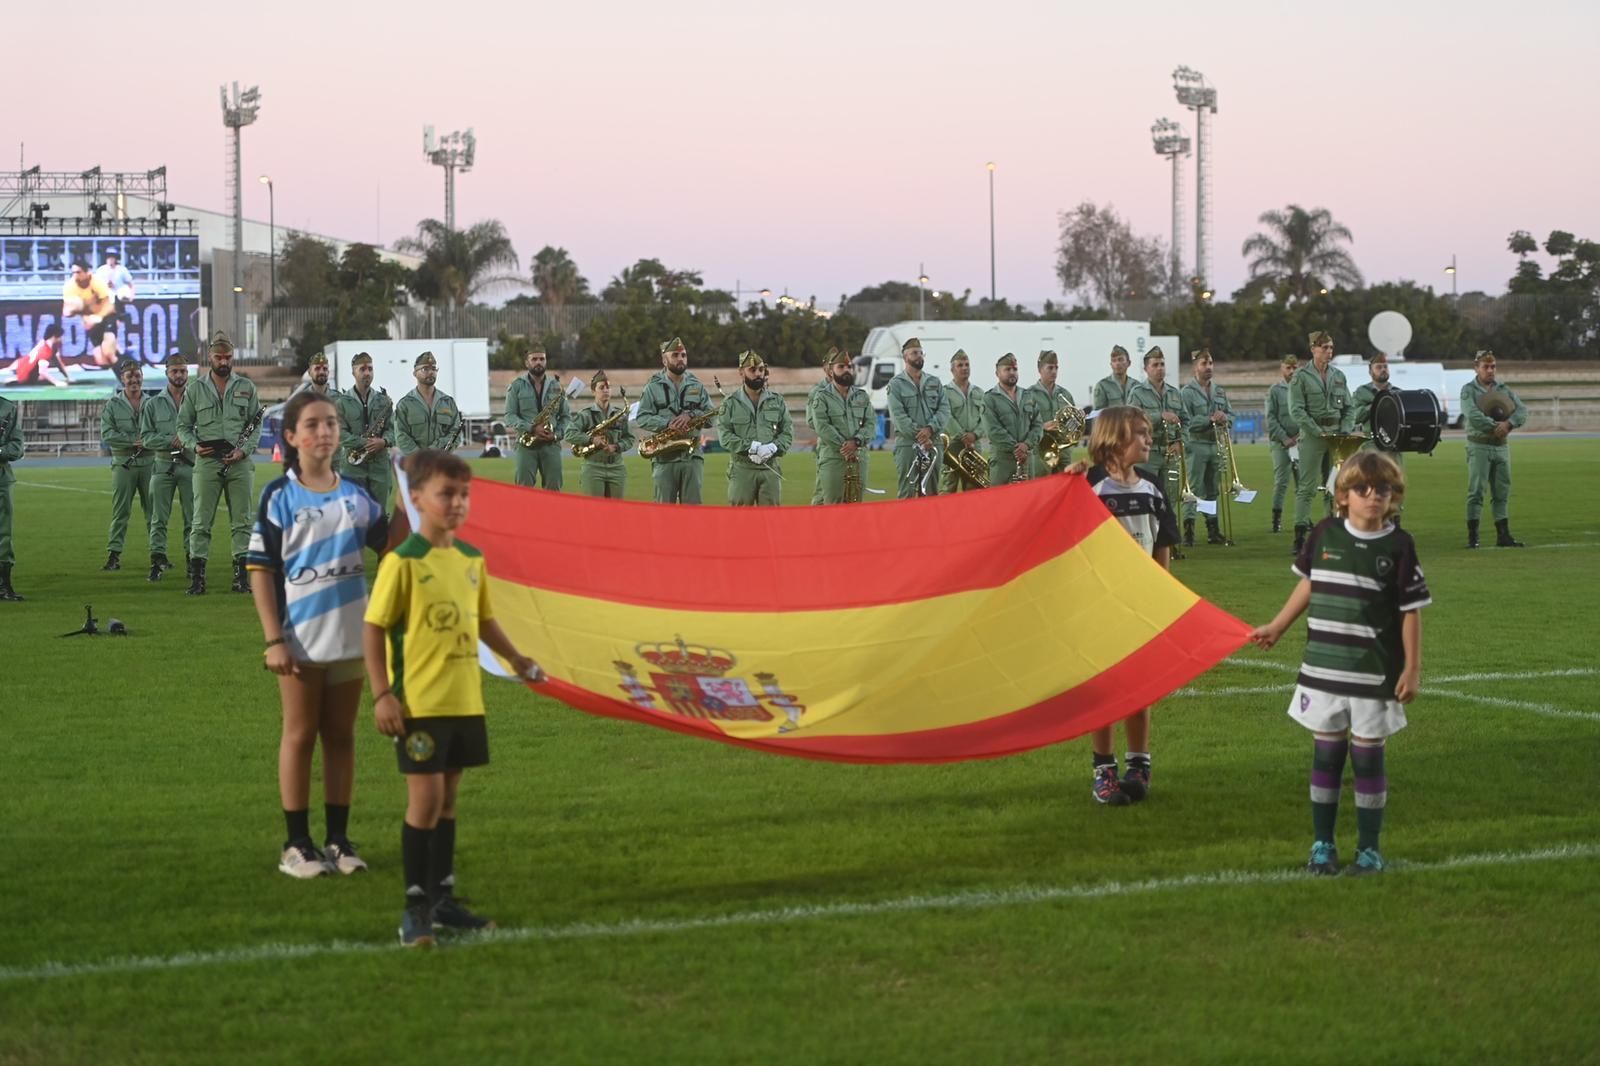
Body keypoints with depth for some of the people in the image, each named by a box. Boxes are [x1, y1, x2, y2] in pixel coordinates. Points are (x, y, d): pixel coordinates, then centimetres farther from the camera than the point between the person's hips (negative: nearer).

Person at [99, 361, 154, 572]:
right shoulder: (112, 405, 5)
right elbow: (107, 435, -3)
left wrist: (145, 442, -13)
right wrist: (134, 440, -11)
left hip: (149, 462, 1)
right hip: (123, 464, -1)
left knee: (153, 511, 5)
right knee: (120, 512, -4)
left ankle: (157, 552, 11)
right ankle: (114, 554, -3)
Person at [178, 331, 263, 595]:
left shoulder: (247, 388, 9)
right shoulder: (195, 390, 8)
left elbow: (257, 425, 8)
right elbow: (183, 425, 11)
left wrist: (244, 449, -7)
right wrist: (193, 445, -8)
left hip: (240, 462, 1)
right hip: (207, 461, -1)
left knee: (241, 521, 2)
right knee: (201, 521, -3)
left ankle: (241, 577, 7)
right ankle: (197, 578, -1)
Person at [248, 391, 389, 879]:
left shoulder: (356, 496, 5)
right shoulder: (280, 497, -5)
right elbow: (260, 569, -7)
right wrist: (273, 640, -12)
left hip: (349, 637, 4)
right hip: (301, 640, -4)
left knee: (341, 736, 10)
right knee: (300, 736, 5)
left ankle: (338, 839, 18)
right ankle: (296, 844, 11)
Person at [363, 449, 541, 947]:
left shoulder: (472, 559, 8)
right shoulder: (403, 562, -11)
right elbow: (373, 628, -10)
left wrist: (515, 658, 10)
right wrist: (382, 694, -14)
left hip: (465, 700, 6)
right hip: (419, 701, -6)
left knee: (447, 798, 13)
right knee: (425, 798, -6)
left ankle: (441, 898, 22)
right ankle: (415, 906, 3)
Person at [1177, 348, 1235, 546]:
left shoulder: (1220, 391, 14)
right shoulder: (1187, 392, -6)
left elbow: (1231, 415, 13)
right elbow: (1187, 421, -14)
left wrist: (1224, 418, -9)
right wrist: (1210, 420, -19)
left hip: (1216, 445, 6)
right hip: (1196, 445, -6)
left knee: (1214, 490, 12)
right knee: (1194, 490, -8)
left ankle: (1213, 530, 19)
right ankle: (1188, 531, -8)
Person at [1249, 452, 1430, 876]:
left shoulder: (1399, 546, -6)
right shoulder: (1324, 535, 1)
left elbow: (1411, 611, -4)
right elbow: (1307, 584, 16)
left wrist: (1412, 669, -6)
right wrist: (1276, 628, 21)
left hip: (1374, 675, -2)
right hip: (1324, 668, 2)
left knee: (1367, 754, 3)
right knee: (1326, 752, 8)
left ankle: (1369, 849, 13)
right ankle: (1322, 845, 18)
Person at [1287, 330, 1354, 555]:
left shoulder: (1338, 376, 13)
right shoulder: (1301, 377, -3)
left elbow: (1348, 408, 17)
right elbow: (1296, 411, -9)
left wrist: (1345, 431, 1)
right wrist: (1318, 432, -16)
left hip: (1336, 434, 5)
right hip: (1312, 436, -5)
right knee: (1307, 487, -8)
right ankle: (1300, 535, -8)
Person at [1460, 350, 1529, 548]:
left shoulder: (1504, 390, 14)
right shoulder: (1469, 390, 1)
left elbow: (1522, 410, 1)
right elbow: (1473, 416, -16)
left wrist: (1508, 423, -17)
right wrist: (1496, 427, -18)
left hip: (1501, 446, 5)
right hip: (1479, 445, -5)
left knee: (1502, 492, 6)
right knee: (1476, 491, -7)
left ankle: (1503, 535, 10)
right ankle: (1472, 536, -6)